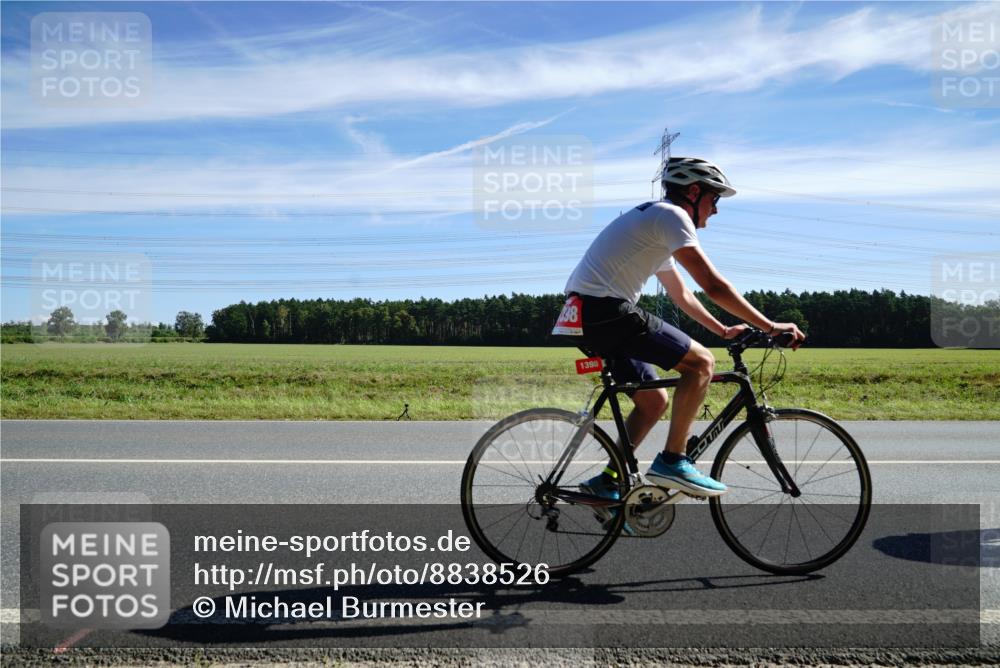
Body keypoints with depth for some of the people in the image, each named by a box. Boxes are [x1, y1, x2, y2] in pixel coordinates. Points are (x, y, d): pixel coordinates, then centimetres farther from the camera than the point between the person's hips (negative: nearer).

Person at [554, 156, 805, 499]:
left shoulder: (654, 222, 26)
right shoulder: (670, 215, -6)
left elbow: (682, 295, 35)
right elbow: (713, 285, -14)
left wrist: (723, 330, 35)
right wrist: (770, 326, -8)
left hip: (586, 317, 10)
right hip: (605, 310, -10)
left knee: (654, 401, 15)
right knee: (701, 361, -7)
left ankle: (606, 482, 14)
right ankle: (672, 462, -6)